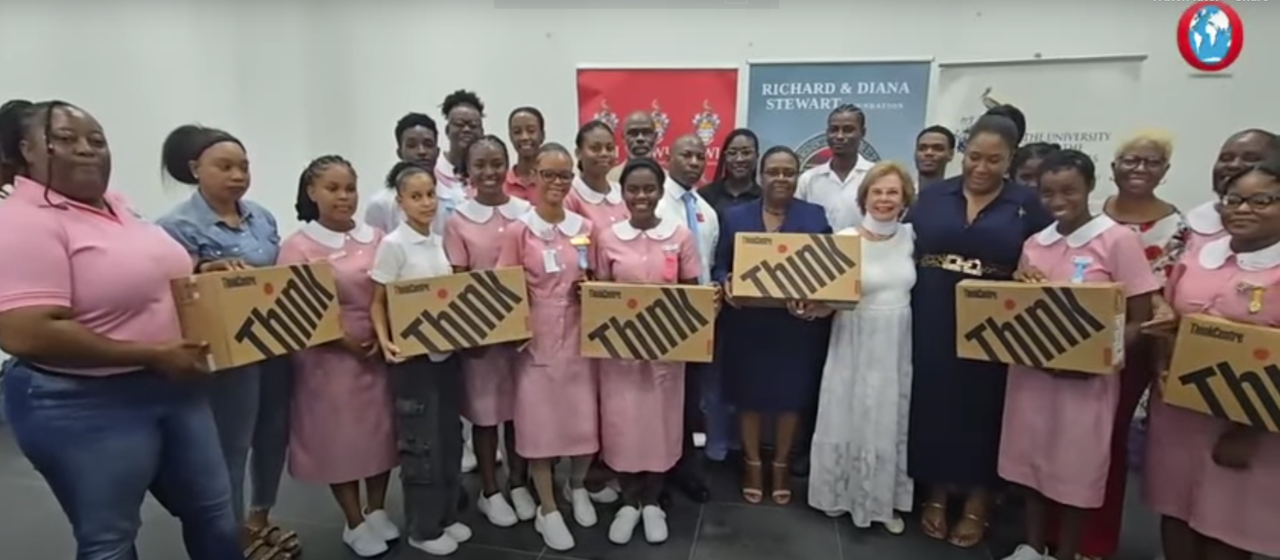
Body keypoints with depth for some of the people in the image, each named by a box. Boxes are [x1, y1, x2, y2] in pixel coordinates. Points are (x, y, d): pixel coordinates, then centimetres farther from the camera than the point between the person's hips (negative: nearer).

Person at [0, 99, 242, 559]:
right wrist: (151, 355, -23)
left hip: (173, 389, 8)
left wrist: (205, 274, 5)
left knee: (214, 515, 17)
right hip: (84, 407, -8)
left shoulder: (116, 206, 9)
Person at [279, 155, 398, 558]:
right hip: (329, 356, -4)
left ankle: (377, 511, 31)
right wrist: (343, 340, -17)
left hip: (382, 352, 4)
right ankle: (355, 524, 24)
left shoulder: (376, 238, 5)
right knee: (338, 436, 7)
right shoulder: (298, 246, -7)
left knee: (382, 430, 12)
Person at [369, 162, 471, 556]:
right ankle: (422, 528, 21)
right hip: (412, 355, -6)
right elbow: (378, 303, -9)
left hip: (447, 351, 6)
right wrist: (384, 341, -24)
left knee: (450, 436, 14)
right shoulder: (393, 245, -11)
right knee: (422, 442, 5)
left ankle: (447, 516, 31)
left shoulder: (440, 242, 7)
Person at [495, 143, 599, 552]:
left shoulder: (584, 228, 4)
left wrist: (589, 286, -7)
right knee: (540, 423, 6)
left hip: (578, 337, 3)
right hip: (537, 339, -3)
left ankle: (577, 487, 37)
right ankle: (547, 510, 24)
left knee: (585, 422, 8)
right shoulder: (518, 231, -6)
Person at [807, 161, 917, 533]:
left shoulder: (910, 237, 1)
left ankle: (885, 499, 33)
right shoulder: (844, 239, -11)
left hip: (899, 345, 4)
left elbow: (916, 286, 15)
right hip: (856, 345, -3)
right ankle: (845, 493, 31)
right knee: (851, 417, 10)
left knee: (892, 420, 15)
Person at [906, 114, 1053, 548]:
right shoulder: (933, 196, 5)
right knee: (933, 406, 10)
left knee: (982, 410, 9)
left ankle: (977, 503, 27)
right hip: (932, 326, 1)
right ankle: (936, 493, 28)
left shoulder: (1028, 205, 2)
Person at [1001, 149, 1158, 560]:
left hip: (1088, 377, -4)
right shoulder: (1034, 244, 6)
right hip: (1032, 371, 5)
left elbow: (1139, 321, -9)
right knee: (1032, 459, 14)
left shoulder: (1120, 240, -9)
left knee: (1076, 468, 9)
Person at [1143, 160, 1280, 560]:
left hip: (1247, 422, -4)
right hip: (1177, 410, 4)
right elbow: (1163, 321, 17)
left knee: (1227, 523, 9)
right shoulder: (1197, 257, 6)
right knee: (1175, 510, 14)